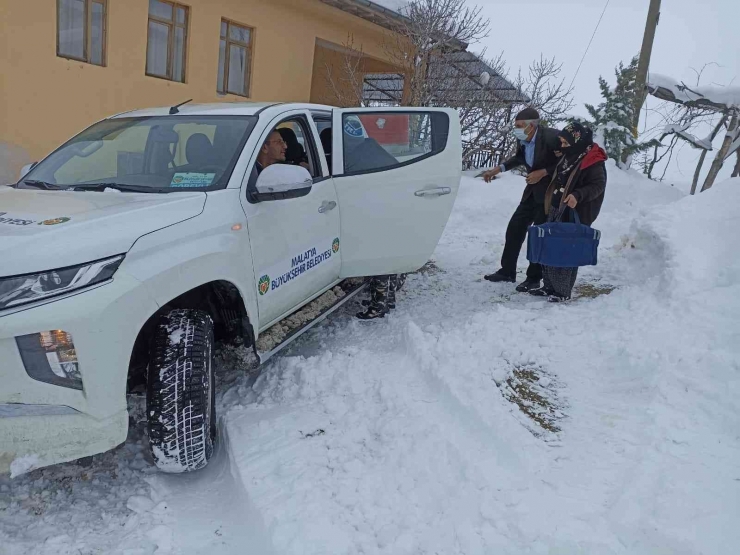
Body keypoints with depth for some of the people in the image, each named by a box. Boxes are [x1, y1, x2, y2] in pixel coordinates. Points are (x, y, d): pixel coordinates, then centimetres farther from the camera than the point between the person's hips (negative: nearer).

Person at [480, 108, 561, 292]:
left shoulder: (551, 137, -22)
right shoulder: (524, 140, -1)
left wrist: (543, 172, -21)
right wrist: (498, 169, 12)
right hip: (533, 191, 8)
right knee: (515, 227, 8)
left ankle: (534, 277, 9)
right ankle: (507, 271, 20)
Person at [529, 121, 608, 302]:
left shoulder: (594, 162, -15)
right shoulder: (569, 156, 12)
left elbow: (598, 185, -18)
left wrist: (578, 195, -32)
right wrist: (552, 206, 20)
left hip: (575, 214, -9)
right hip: (558, 210, 9)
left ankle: (563, 291, 6)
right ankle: (550, 286, 21)